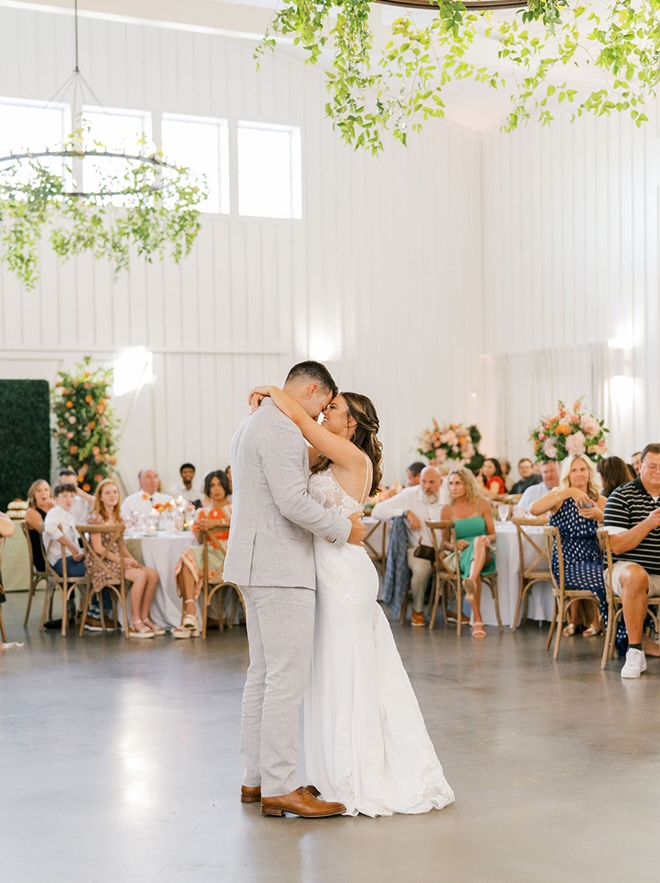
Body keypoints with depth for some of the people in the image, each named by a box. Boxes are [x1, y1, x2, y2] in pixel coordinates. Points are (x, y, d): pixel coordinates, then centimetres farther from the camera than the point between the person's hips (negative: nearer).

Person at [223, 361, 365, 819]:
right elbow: (293, 502, -22)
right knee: (288, 679, -8)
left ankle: (257, 778, 20)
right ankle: (280, 788, -5)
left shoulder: (254, 423, 18)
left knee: (264, 675, 14)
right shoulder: (281, 429, -16)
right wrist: (344, 528, -12)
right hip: (280, 569, -11)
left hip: (257, 566, 11)